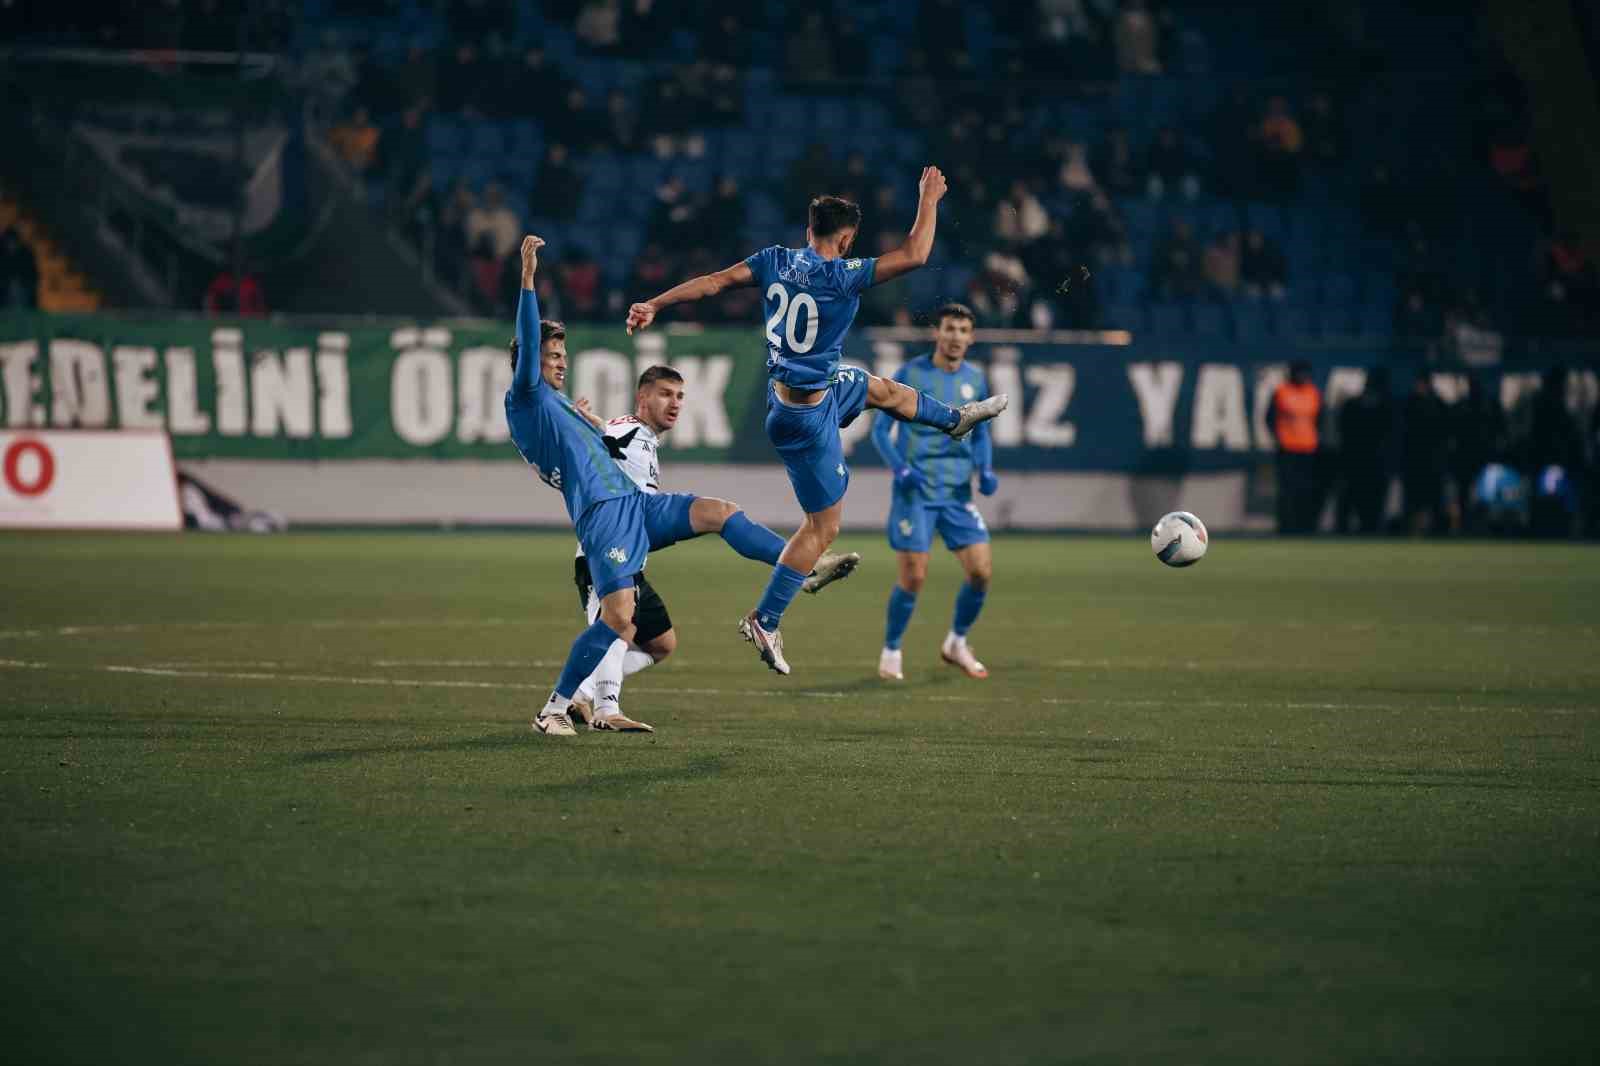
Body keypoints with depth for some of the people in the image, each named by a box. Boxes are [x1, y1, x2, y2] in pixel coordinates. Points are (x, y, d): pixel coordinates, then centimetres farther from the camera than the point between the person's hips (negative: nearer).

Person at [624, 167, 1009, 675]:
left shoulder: (776, 260, -7)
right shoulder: (842, 276, -25)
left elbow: (714, 281, -9)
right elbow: (915, 254, -23)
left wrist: (655, 305, -4)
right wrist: (929, 199, -9)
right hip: (808, 414, -9)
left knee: (881, 388, 33)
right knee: (823, 526, 1)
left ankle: (956, 418, 60)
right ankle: (764, 622, 2)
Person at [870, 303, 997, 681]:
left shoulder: (975, 380, 8)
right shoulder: (910, 374, -6)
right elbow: (880, 429, -2)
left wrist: (985, 471, 1)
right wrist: (900, 468, -17)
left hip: (958, 491, 4)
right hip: (915, 491, -4)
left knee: (981, 571, -4)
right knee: (913, 577, -7)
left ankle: (957, 643, 19)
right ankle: (891, 652, 14)